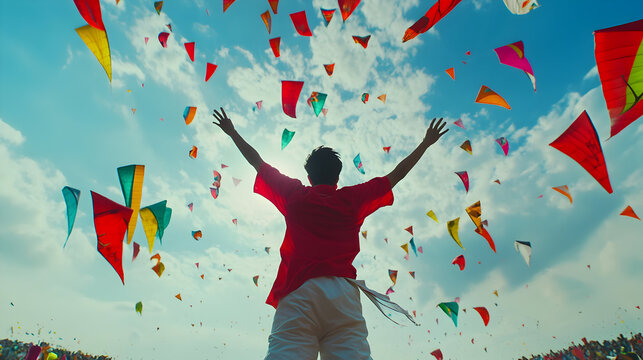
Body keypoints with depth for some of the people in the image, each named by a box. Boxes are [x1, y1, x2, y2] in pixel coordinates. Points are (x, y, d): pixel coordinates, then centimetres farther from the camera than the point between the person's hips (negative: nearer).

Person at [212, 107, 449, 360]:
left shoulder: (294, 195, 16)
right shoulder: (353, 198, 17)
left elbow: (257, 162, 28)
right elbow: (396, 175, 28)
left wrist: (232, 132, 43)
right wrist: (426, 143, 41)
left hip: (297, 291, 0)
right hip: (342, 292, 1)